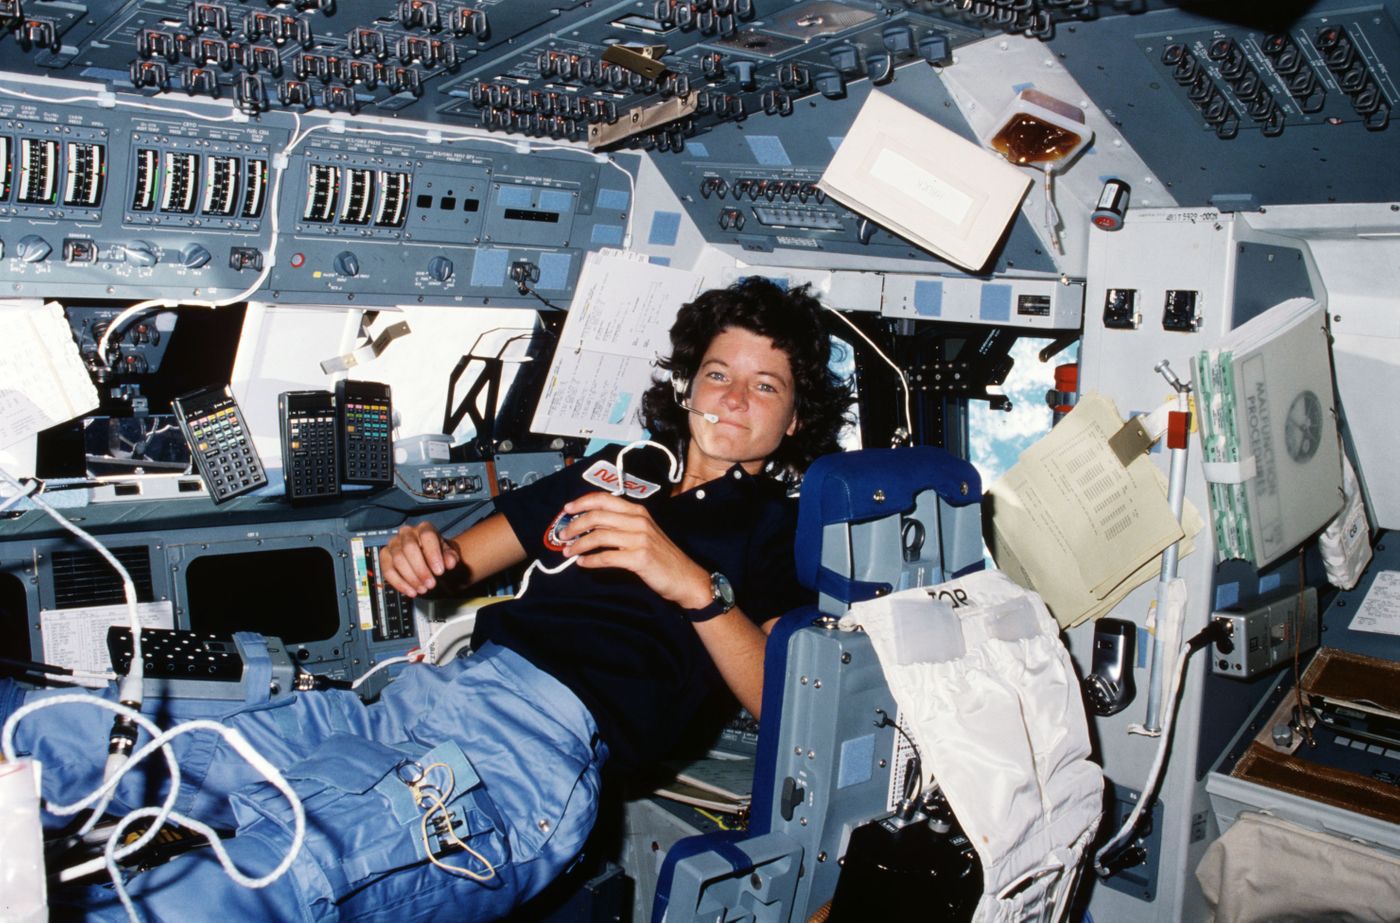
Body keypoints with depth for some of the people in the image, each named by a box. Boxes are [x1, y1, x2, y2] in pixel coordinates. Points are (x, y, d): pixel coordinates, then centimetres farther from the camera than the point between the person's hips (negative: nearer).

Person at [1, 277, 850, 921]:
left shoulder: (780, 527, 12)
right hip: (417, 698, 6)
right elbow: (464, 559, 30)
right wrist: (423, 551, 6)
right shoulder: (617, 471, 27)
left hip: (547, 739, -6)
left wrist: (694, 583, -18)